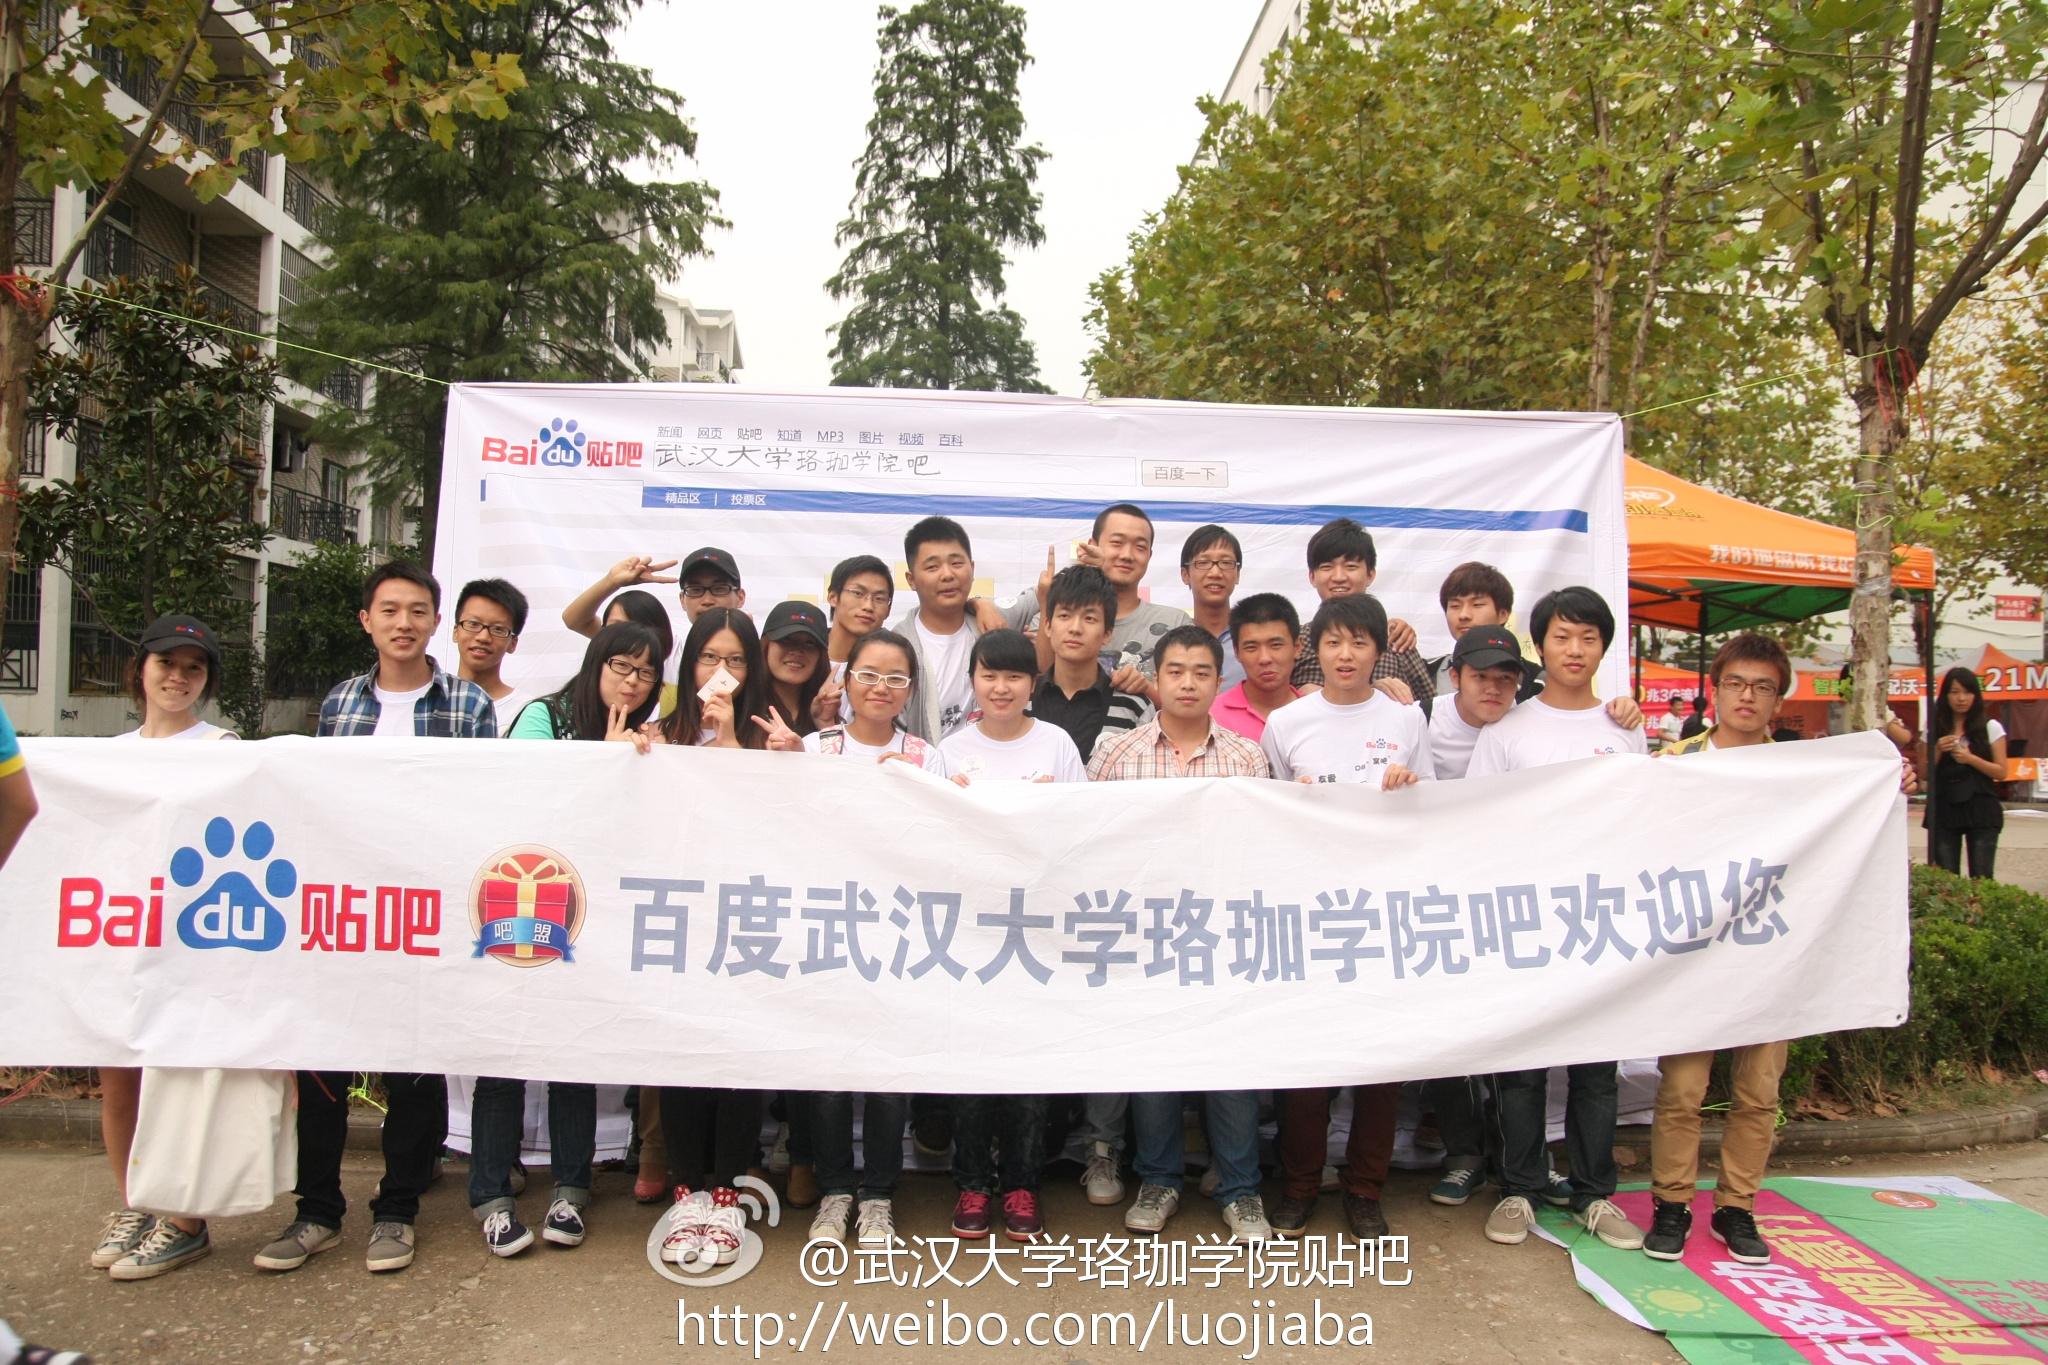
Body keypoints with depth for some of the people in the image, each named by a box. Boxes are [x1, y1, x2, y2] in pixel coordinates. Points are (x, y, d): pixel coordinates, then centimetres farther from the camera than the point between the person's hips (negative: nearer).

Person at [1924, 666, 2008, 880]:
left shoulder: (1991, 728, 4)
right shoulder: (1935, 730, 8)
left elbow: (2001, 773, 0)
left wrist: (1970, 759, -14)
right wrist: (1937, 751, -7)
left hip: (1981, 810, -1)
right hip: (1944, 809, 1)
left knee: (1981, 878, -5)